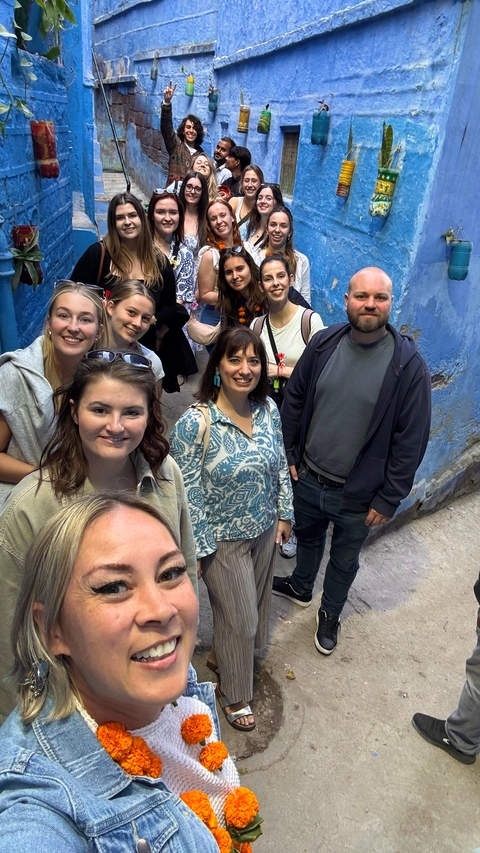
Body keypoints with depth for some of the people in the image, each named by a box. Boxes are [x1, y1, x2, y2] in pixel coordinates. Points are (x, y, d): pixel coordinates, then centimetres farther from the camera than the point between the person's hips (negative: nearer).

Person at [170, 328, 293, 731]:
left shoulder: (268, 409, -7)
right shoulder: (195, 423, -25)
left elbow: (280, 466, 5)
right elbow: (188, 492, -19)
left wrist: (284, 513, 7)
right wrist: (197, 548, -15)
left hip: (264, 529, 6)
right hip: (225, 537, -6)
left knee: (254, 604, 23)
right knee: (239, 617, 10)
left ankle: (222, 655, 53)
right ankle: (235, 693, 38)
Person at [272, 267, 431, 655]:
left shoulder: (409, 364, -18)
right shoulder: (324, 343, -8)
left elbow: (412, 439, -14)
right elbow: (294, 400, 2)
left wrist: (388, 499, -12)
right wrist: (289, 455, 1)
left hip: (358, 494, -3)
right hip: (307, 478, 3)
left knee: (344, 560, 21)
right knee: (308, 537, 29)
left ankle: (330, 613, 50)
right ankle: (301, 587, 58)